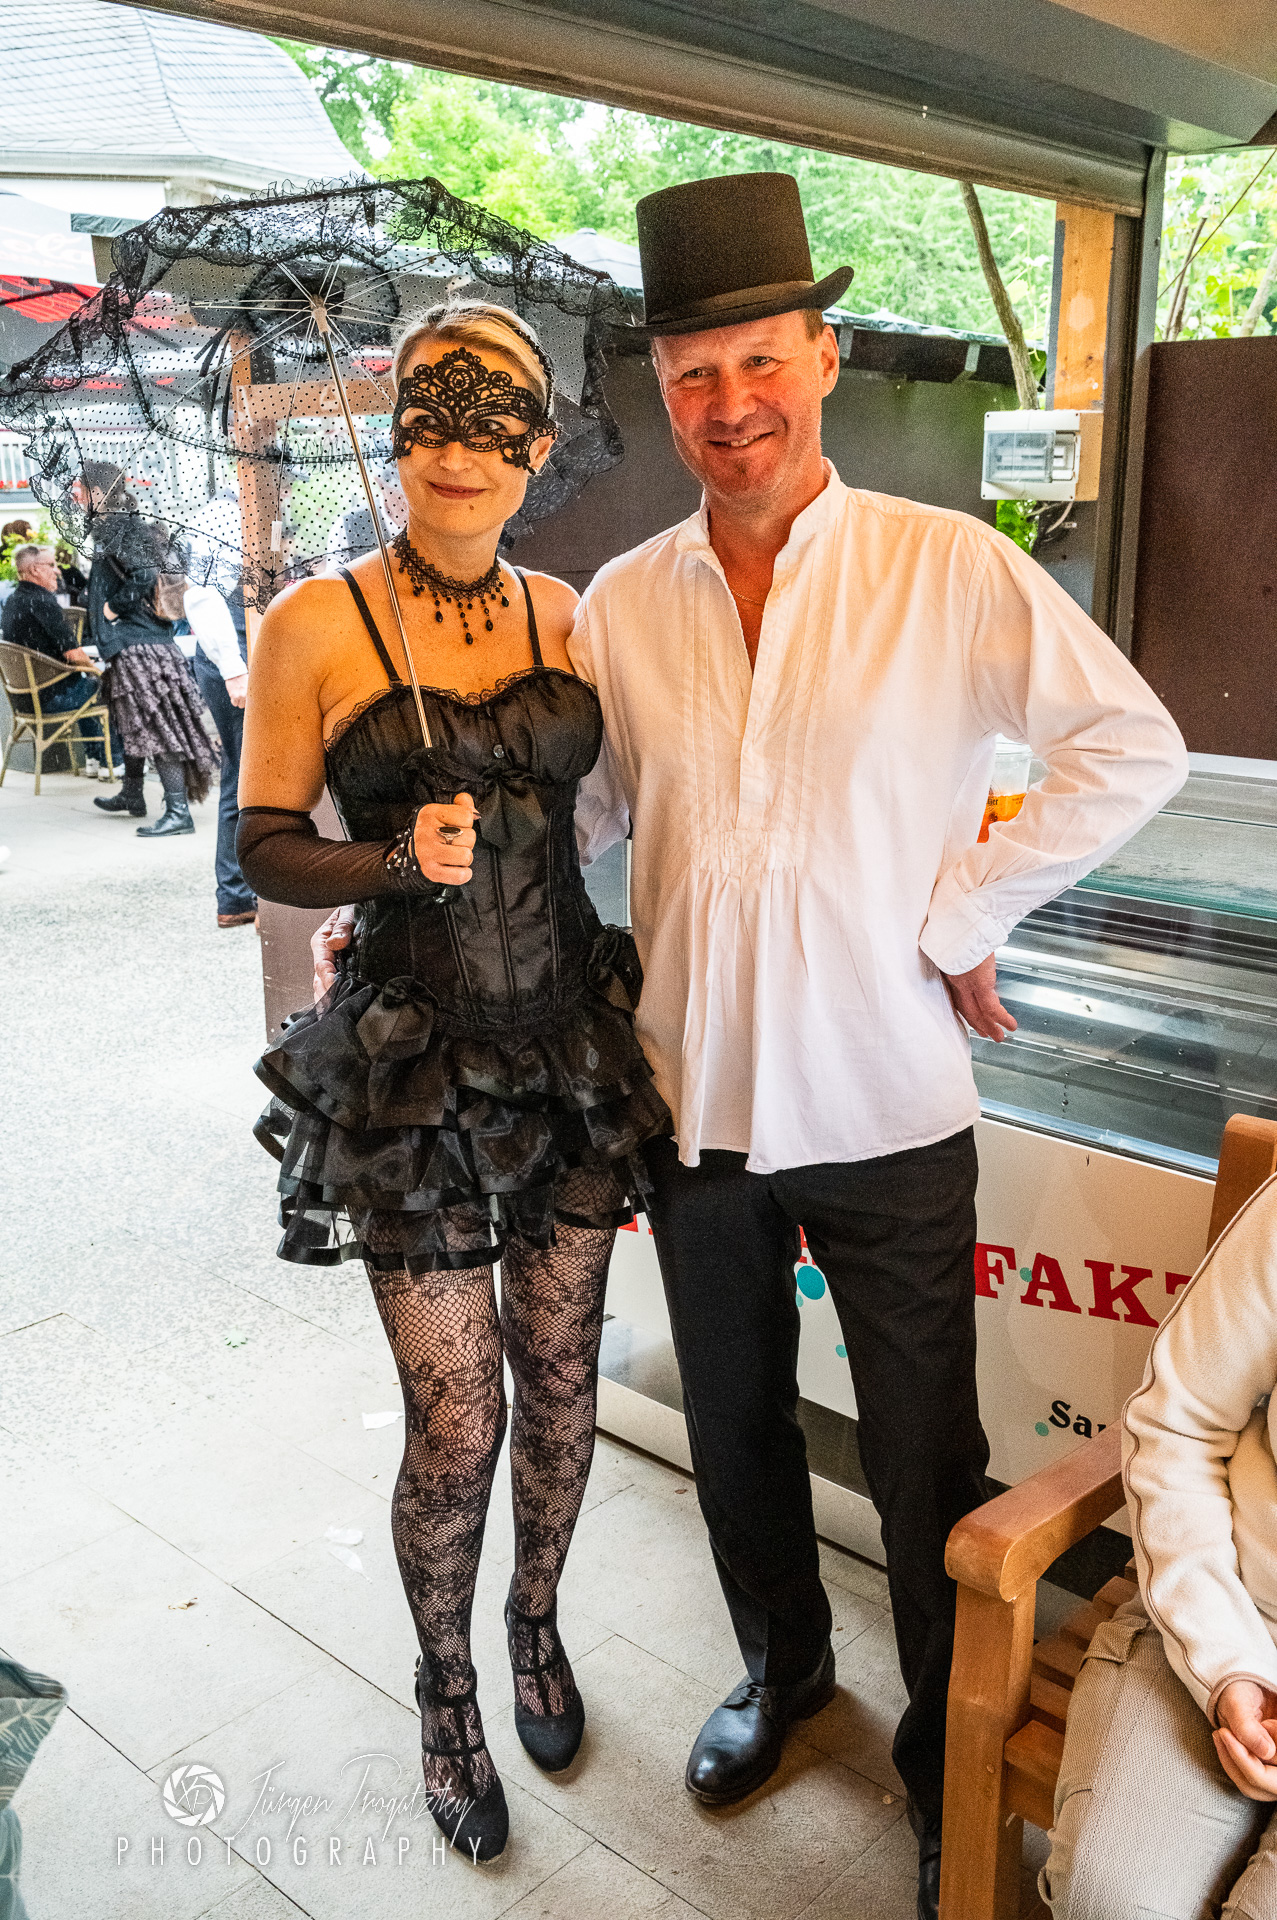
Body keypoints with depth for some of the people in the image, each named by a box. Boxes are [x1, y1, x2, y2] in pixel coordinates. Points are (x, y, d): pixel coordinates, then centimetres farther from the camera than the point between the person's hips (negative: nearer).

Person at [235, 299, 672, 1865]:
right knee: (454, 1422, 3)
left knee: (561, 1385, 15)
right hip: (411, 1060, -3)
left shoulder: (563, 612, 4)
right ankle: (444, 1691, 32)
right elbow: (263, 848, -5)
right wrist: (399, 864, -21)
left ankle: (536, 1625, 43)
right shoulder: (316, 623, -7)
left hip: (567, 1039, 4)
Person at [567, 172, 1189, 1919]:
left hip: (884, 1106, -3)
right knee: (736, 1428, 20)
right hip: (691, 1101, 4)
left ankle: (951, 1766, 34)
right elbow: (573, 811, 13)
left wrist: (958, 913, -10)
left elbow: (1135, 748, -7)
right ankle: (783, 1665, 48)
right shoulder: (623, 603, 3)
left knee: (927, 1464, 9)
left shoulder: (949, 571, -8)